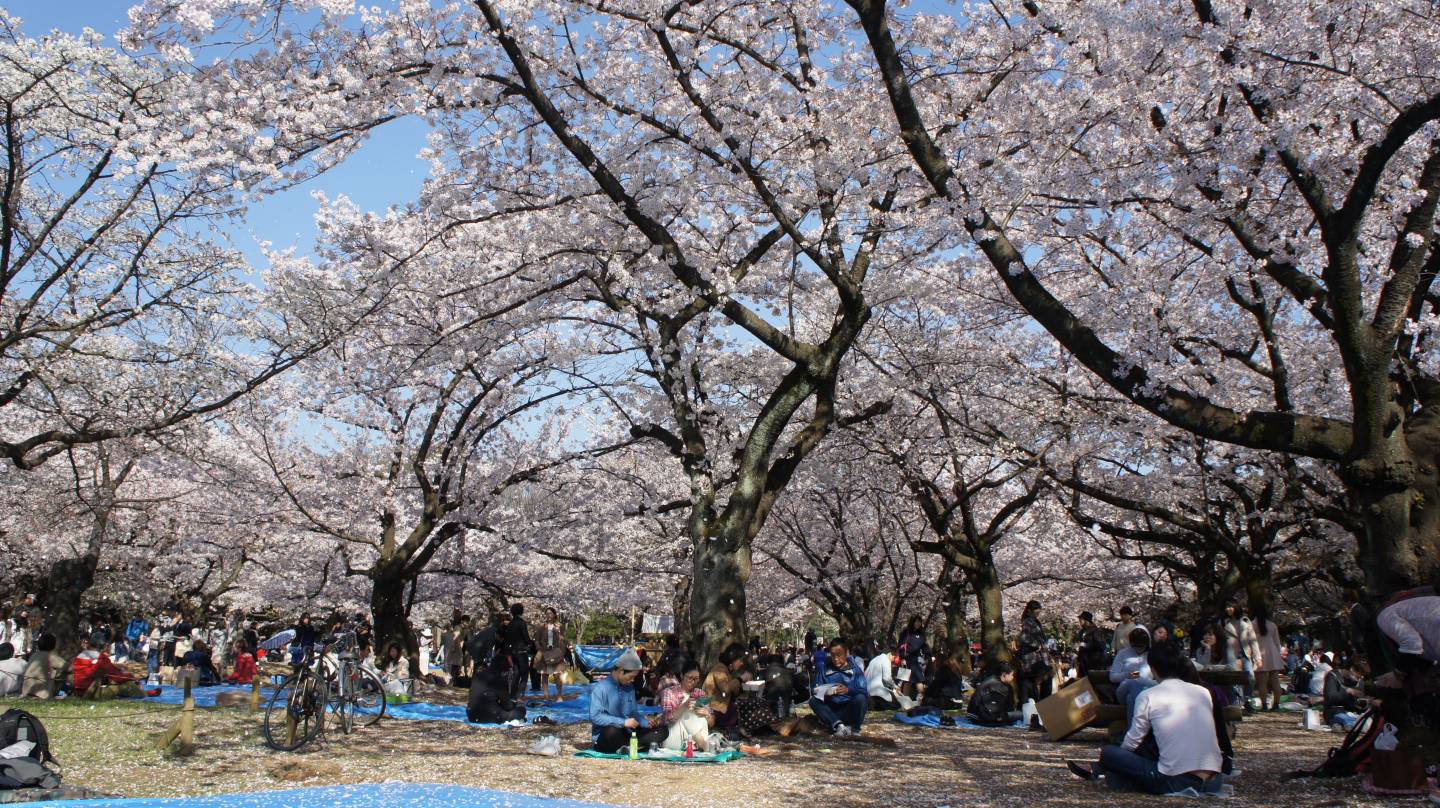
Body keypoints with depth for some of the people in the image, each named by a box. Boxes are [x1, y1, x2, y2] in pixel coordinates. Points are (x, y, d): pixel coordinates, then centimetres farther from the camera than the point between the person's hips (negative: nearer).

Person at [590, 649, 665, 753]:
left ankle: (627, 747, -26)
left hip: (626, 733, 7)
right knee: (612, 730, -41)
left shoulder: (629, 687, 11)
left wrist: (647, 722, -4)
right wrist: (623, 722, -25)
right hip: (604, 737, -7)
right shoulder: (600, 688, -11)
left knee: (663, 730, -8)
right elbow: (595, 716, -21)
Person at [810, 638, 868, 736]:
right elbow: (814, 689, -2)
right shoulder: (824, 668, 3)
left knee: (861, 698, -29)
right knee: (813, 701, -22)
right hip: (831, 711, 2)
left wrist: (849, 690, -31)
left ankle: (854, 729, -11)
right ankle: (838, 725, -35)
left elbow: (863, 691, -12)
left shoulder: (855, 668, -2)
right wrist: (823, 691, -25)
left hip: (849, 710, -2)